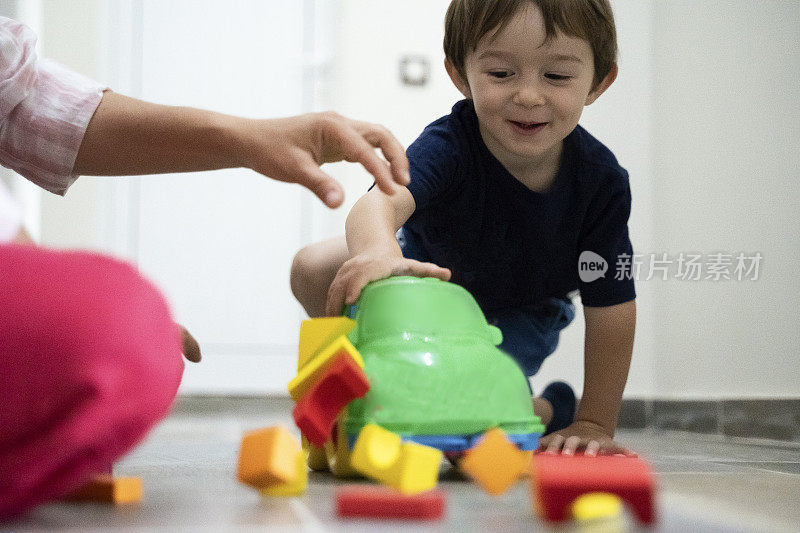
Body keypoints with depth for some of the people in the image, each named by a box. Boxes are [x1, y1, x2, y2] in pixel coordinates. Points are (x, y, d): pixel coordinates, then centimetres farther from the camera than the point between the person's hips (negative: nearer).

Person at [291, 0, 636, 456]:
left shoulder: (602, 180, -29)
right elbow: (382, 199, -55)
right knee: (313, 268, -21)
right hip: (428, 276, 1)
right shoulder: (450, 145, -34)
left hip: (517, 318, -1)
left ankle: (550, 409, 8)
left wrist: (594, 425, -23)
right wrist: (378, 251, -81)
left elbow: (611, 308, -23)